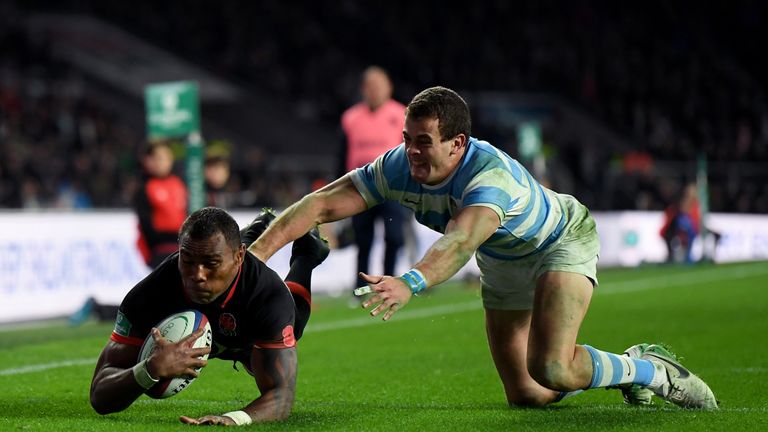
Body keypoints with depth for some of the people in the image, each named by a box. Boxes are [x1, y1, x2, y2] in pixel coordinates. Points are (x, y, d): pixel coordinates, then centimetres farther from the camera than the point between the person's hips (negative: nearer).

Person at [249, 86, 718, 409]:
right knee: (526, 397, 4)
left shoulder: (493, 175, -41)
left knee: (550, 369, -28)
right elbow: (322, 204, -25)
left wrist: (410, 284, -78)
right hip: (502, 264, 7)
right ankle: (631, 364, 31)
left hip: (563, 242, -7)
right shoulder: (398, 168, -24)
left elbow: (460, 242, -60)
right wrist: (255, 254, -38)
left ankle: (653, 370, -1)